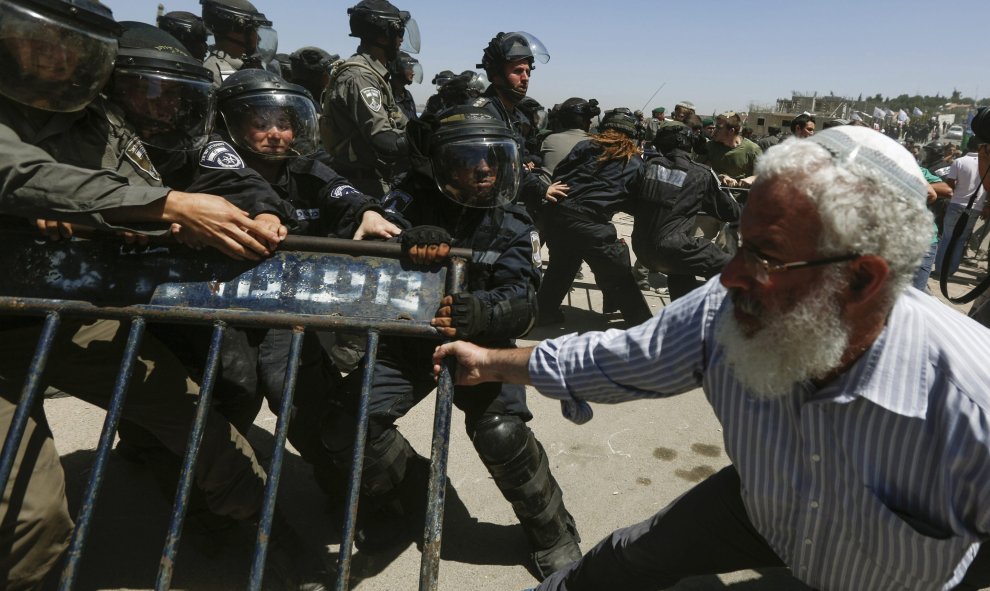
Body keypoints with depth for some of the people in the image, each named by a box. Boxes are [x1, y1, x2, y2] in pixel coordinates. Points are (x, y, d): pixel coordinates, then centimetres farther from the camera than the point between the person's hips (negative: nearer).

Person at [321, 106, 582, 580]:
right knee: (347, 425, -12)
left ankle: (552, 532, 4)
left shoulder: (512, 225, -10)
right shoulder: (414, 202, -8)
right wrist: (413, 239, -40)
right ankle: (411, 497, 19)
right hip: (407, 337, 2)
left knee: (501, 432, -26)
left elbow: (521, 302, -22)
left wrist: (478, 313, -47)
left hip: (480, 342, -2)